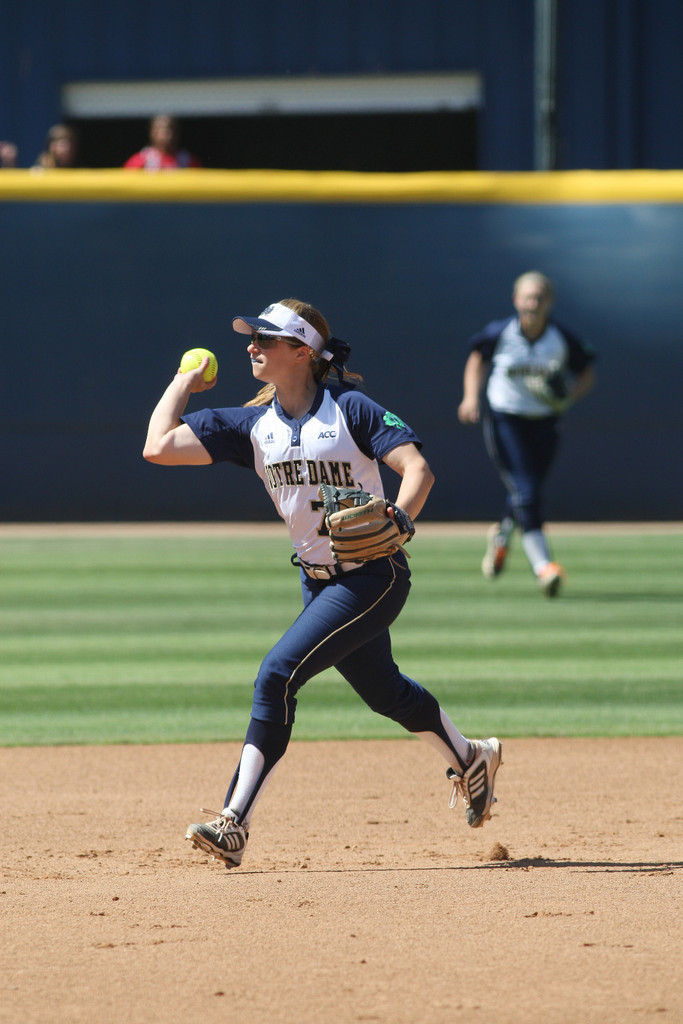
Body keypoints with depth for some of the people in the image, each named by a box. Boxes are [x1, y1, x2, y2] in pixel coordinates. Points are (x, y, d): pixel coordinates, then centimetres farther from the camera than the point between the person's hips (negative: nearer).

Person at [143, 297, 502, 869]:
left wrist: (399, 517, -40)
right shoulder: (253, 425, 1)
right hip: (319, 580, 7)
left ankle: (235, 823, -20)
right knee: (384, 692, 21)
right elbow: (160, 447, -5)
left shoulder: (350, 410, -13)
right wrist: (184, 384, 4)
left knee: (278, 675, -20)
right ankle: (470, 761, 49)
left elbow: (417, 468, -22)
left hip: (374, 578, -7)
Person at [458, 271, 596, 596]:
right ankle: (542, 564, -20)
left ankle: (501, 534, 46)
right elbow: (478, 358, 11)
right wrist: (471, 396, -1)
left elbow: (587, 374, 4)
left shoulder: (562, 340, -8)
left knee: (528, 494, 12)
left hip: (544, 424, 2)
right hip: (504, 420, -2)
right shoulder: (499, 333, -9)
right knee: (526, 491, -16)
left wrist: (569, 396, -16)